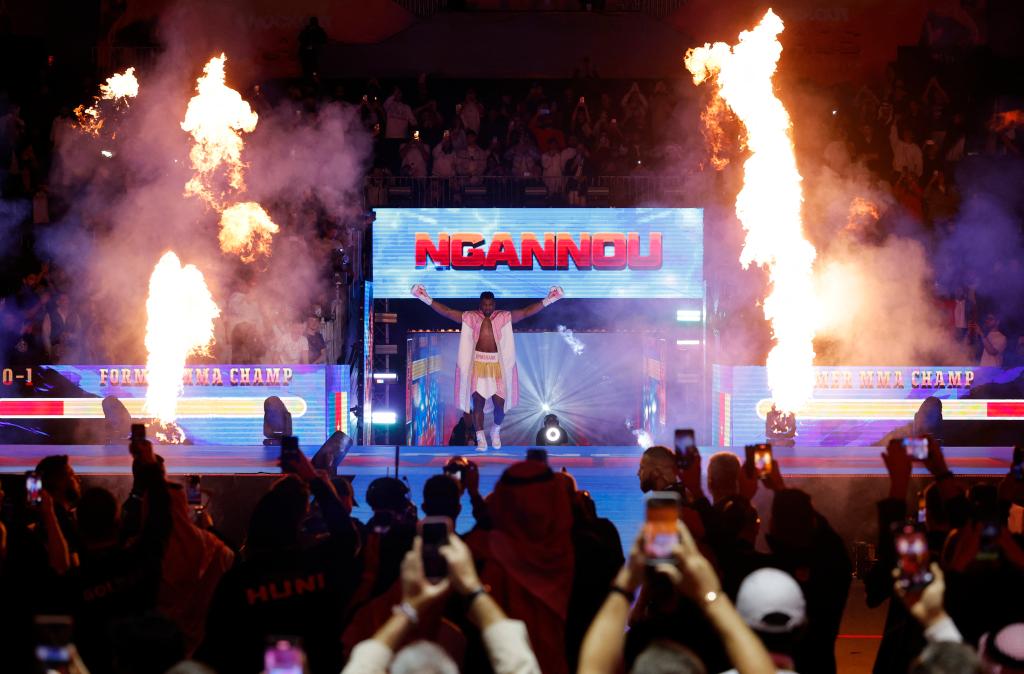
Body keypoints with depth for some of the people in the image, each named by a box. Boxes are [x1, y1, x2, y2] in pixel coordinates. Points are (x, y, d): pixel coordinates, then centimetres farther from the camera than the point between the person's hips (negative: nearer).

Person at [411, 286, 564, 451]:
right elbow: (446, 311, 3)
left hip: (497, 365, 0)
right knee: (478, 403, -2)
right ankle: (480, 439, 7)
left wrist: (547, 300, -4)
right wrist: (427, 299, -4)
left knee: (500, 403, -2)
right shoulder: (470, 318, 4)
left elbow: (526, 312, 2)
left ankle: (496, 431, 27)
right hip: (477, 364, 0)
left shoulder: (504, 318, 5)